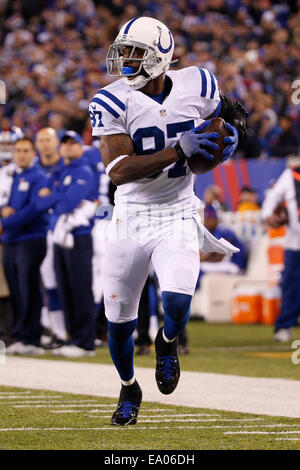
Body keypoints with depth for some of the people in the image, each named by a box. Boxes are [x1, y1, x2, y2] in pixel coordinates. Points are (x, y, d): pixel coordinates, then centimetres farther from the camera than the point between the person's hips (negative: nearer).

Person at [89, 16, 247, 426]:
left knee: (177, 301, -23)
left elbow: (227, 111, 18)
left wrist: (232, 131, -6)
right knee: (119, 318, 7)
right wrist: (178, 150, -30)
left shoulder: (196, 85, -6)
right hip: (130, 218, 0)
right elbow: (118, 170, -24)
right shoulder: (113, 102, -13)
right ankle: (129, 389, 37)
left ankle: (167, 342, 16)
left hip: (177, 216, 0)